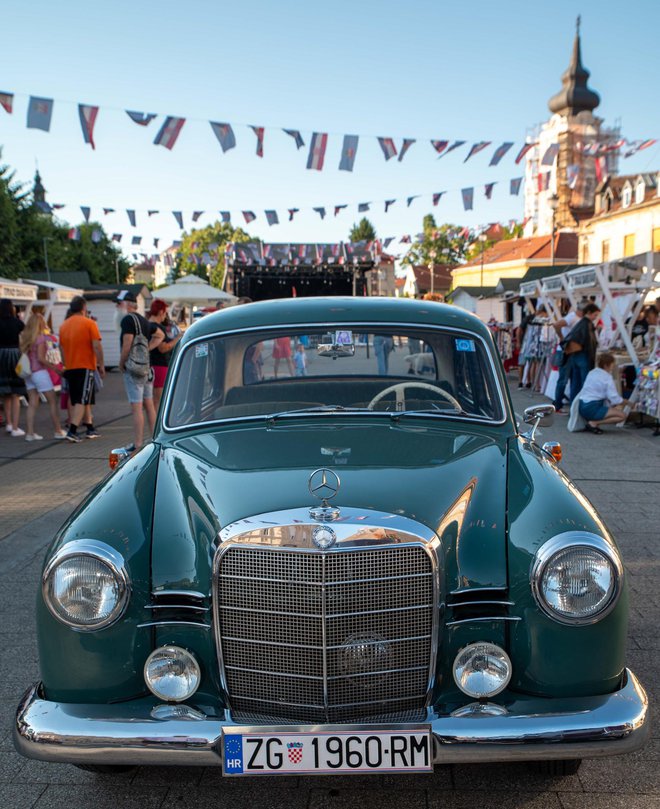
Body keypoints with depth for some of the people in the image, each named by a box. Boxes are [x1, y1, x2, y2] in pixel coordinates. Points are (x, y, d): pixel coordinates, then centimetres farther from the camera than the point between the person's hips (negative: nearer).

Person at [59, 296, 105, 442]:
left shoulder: (63, 325, 10)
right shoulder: (89, 323, -7)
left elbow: (62, 348, 14)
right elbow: (96, 346, -12)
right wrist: (101, 365, -6)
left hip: (69, 368, 6)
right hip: (85, 367, -6)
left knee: (76, 401, 14)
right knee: (82, 401, -6)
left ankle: (90, 428, 20)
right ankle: (72, 431, -15)